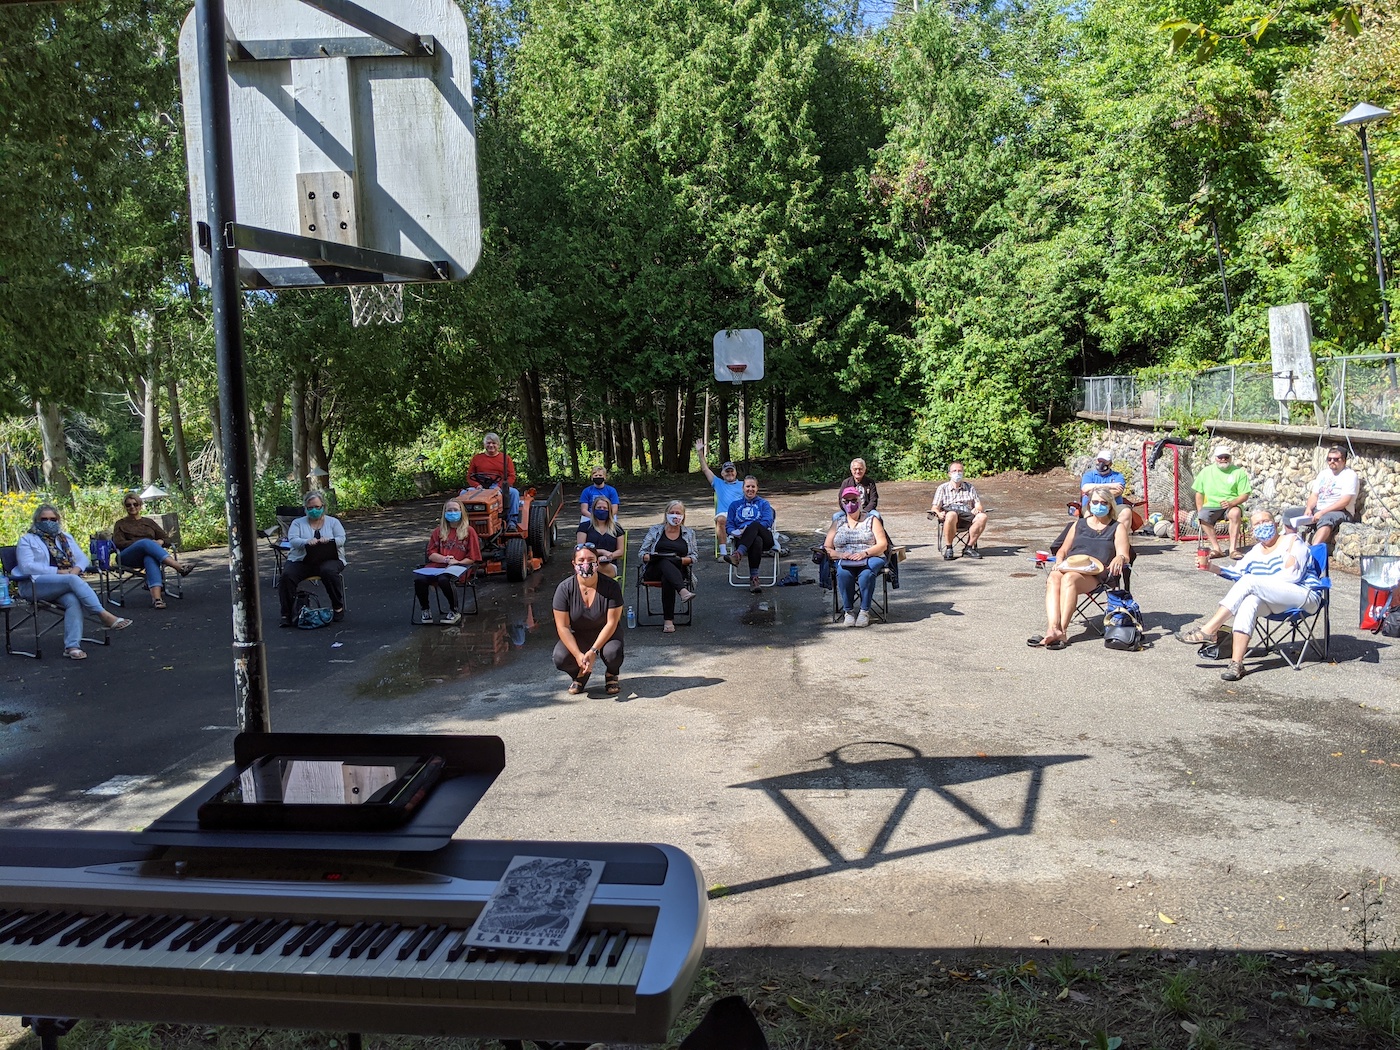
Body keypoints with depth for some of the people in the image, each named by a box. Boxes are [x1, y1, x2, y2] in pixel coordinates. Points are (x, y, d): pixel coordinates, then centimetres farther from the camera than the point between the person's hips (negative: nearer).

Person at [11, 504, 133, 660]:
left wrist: (76, 570, -7)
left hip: (64, 585, 4)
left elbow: (83, 559, 17)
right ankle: (105, 616, -40)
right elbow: (27, 566, -5)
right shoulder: (27, 540, 10)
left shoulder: (65, 538, 25)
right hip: (35, 585, -4)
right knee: (72, 580, -34)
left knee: (73, 600, -33)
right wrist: (58, 572, -14)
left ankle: (72, 646, -40)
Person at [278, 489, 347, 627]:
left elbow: (341, 539, 1)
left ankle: (338, 607, -18)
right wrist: (307, 542, -25)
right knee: (287, 574, -28)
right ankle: (286, 614, -19)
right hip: (301, 561, 1)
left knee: (329, 571, -36)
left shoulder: (333, 522, 15)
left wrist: (328, 541, -23)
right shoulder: (298, 523, 14)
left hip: (328, 559, -1)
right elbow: (292, 540, -3)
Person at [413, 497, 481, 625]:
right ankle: (425, 610, -3)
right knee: (419, 579, -28)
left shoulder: (468, 531, 8)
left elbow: (473, 557, 5)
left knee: (444, 579, -38)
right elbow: (431, 554, 11)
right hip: (438, 565, 4)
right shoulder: (438, 531, 18)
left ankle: (454, 611, -15)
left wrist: (457, 562, -11)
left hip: (460, 566, -3)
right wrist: (445, 559, -8)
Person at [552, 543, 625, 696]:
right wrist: (578, 655, -28)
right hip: (576, 637, 1)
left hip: (605, 634, -1)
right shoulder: (564, 589, -16)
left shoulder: (611, 586, -19)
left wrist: (593, 651, -29)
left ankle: (611, 676, 6)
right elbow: (563, 626, -15)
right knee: (560, 658, -28)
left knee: (613, 653, -34)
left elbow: (611, 622, -19)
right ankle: (579, 675, 10)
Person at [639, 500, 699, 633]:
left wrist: (680, 560, -11)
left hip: (678, 570, 0)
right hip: (653, 571, 0)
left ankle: (668, 620, -40)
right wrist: (652, 557, -13)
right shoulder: (655, 530, 16)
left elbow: (694, 556, 10)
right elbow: (642, 554, 10)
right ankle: (683, 591, -58)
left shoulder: (689, 533, 17)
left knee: (667, 579, -37)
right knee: (665, 562, -37)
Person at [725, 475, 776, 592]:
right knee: (757, 541, -38)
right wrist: (734, 532, -12)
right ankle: (754, 578, -46)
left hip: (765, 537, 0)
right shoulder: (735, 505, 25)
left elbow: (767, 522, 2)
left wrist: (747, 529, -14)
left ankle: (738, 554, -53)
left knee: (755, 524, -37)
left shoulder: (763, 503, 21)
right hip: (742, 539, 0)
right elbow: (728, 525, 14)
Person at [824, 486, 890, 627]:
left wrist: (864, 553, -16)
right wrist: (841, 555, -13)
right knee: (843, 573, -35)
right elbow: (827, 549, 9)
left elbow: (883, 545, 2)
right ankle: (848, 611, -25)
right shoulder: (837, 523, 18)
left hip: (871, 559, -1)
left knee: (866, 573, -37)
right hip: (844, 561, 1)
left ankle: (865, 611, -26)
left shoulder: (872, 519, 13)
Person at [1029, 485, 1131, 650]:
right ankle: (1053, 629, -51)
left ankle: (1062, 631, -46)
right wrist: (1059, 562, 3)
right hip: (1070, 567, 3)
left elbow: (1124, 555, 6)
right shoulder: (1079, 524, 30)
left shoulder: (1118, 528, 19)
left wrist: (1119, 558, -20)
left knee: (1069, 578, -38)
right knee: (1053, 578, -34)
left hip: (1095, 574, -3)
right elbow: (1062, 550, 27)